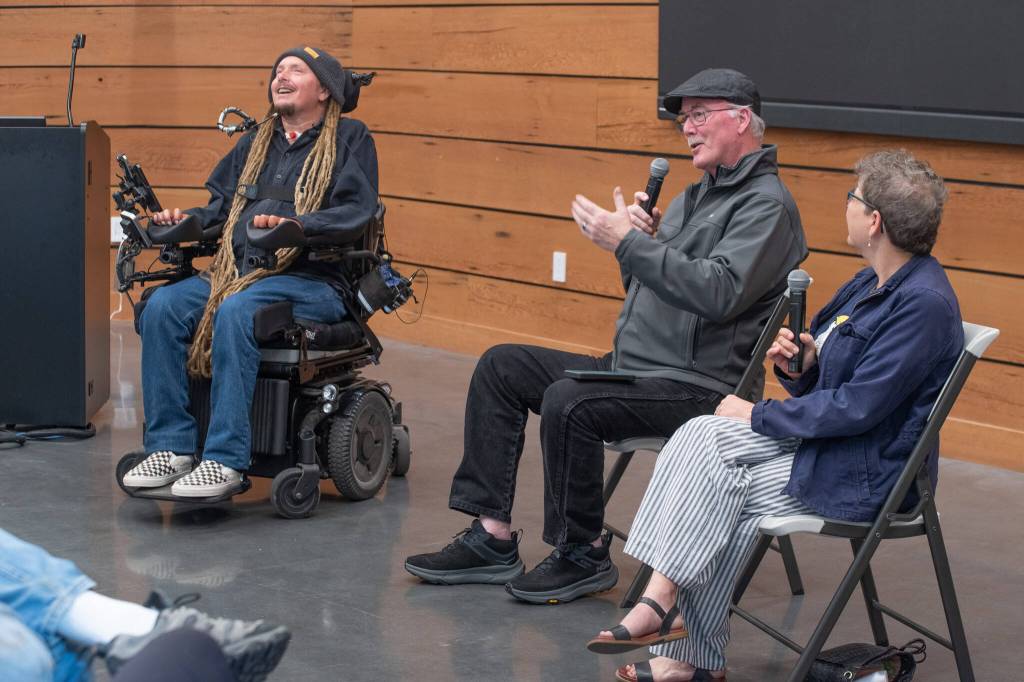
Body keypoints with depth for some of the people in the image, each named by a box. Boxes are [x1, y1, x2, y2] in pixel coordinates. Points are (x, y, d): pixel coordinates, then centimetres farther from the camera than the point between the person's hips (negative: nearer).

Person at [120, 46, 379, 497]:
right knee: (162, 306, -21)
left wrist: (294, 224, -21)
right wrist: (187, 220, 4)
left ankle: (225, 460, -36)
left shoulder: (349, 138, 7)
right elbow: (222, 204, 26)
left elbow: (356, 212, -6)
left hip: (311, 279, -6)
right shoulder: (257, 141, 25)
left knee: (236, 312, -36)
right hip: (237, 270, 6)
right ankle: (170, 447, -20)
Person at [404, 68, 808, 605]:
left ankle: (583, 555, -12)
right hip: (632, 368, 10)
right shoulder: (695, 196, 20)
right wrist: (642, 238, -1)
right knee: (501, 366, 4)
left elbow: (718, 293, -26)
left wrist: (629, 242, -24)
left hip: (697, 386, -10)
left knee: (568, 402, -31)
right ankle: (492, 536, -1)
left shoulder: (766, 205, -11)